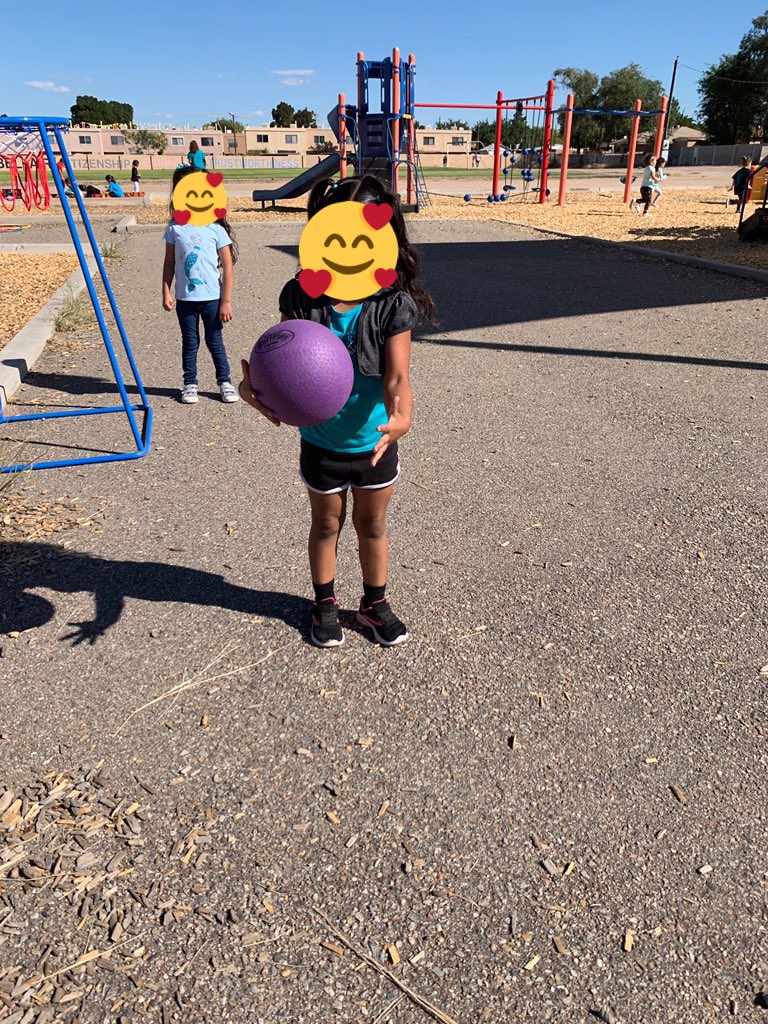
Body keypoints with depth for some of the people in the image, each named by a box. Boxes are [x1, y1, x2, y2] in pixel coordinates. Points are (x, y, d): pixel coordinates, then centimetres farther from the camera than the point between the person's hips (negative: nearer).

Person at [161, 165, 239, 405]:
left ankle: (225, 382, 22)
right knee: (190, 342, 12)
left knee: (215, 341, 8)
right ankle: (190, 384, 22)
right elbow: (169, 263, 7)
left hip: (212, 297, -2)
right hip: (185, 298, 2)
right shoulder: (174, 228, 1)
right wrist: (166, 293, 0)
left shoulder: (216, 228, -6)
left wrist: (226, 301, -8)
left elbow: (228, 267, -5)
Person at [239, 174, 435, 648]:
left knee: (373, 525, 20)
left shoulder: (393, 303, -19)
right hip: (321, 443, 1)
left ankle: (375, 602, 44)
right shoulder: (302, 296, -15)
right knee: (327, 525, 20)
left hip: (373, 443, 0)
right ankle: (325, 603, 44)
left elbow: (397, 375, -27)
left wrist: (402, 418, -48)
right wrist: (254, 386, -42)